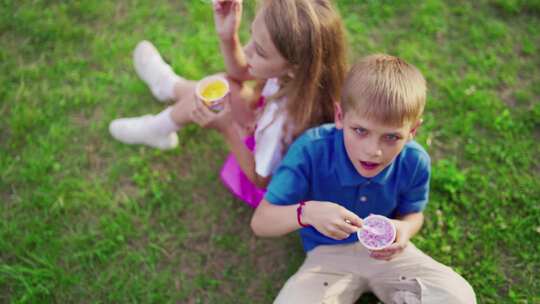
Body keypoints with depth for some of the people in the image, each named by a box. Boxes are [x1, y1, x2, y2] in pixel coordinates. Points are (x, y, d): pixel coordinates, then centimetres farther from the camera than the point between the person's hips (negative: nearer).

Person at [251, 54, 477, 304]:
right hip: (329, 255, -2)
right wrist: (307, 212, -42)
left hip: (386, 251, 2)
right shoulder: (311, 150, -26)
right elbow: (260, 222, -22)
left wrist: (404, 229, -21)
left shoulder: (415, 162, -17)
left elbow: (412, 213, 5)